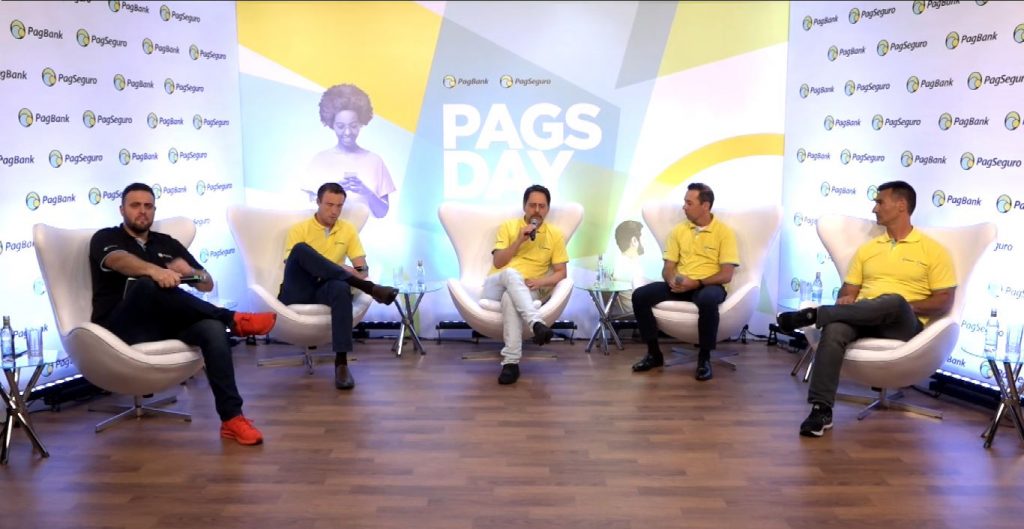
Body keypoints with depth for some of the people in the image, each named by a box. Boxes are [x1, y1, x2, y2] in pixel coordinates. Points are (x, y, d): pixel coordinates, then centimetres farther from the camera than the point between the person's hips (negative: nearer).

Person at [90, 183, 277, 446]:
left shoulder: (168, 243, 23)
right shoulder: (105, 238, 10)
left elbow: (207, 283, 18)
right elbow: (120, 261, -17)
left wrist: (189, 271, -6)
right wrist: (154, 270, -39)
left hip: (167, 323, 4)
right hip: (121, 326, -4)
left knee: (212, 327, -28)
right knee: (145, 284, -36)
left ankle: (232, 417, -32)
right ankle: (232, 319, -25)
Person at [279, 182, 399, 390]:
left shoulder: (348, 229, 14)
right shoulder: (299, 229, 5)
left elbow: (363, 268, 11)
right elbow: (291, 265, -7)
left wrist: (357, 274, -16)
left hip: (325, 288, 1)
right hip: (297, 291, -1)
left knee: (341, 287, -38)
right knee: (301, 249, -31)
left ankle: (341, 363, -40)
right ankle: (369, 288, -33)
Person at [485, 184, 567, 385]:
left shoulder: (555, 235, 10)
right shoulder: (508, 226, 10)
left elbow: (561, 273, 6)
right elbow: (497, 263, 0)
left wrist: (541, 281, -14)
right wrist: (519, 240, -10)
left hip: (525, 291, 0)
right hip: (496, 285, 0)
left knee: (510, 298, -39)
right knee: (511, 274, -37)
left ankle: (511, 362, -43)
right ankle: (537, 324, -55)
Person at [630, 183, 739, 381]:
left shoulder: (724, 232, -3)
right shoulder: (679, 230, 11)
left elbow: (726, 275, -10)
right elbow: (668, 267, 10)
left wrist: (697, 282, -22)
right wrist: (671, 280, -14)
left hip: (709, 286, -5)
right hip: (680, 285, 5)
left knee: (707, 301, -41)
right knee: (640, 295, -18)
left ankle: (704, 357, -21)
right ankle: (654, 353, -6)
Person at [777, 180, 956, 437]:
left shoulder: (933, 250, 8)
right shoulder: (867, 248, 22)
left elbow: (944, 301, 2)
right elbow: (849, 289, 17)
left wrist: (907, 306, -14)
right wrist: (845, 301, -7)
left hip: (903, 324, -3)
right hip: (862, 318, 3)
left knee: (894, 301, -40)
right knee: (834, 330, -34)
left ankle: (813, 314, -30)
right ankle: (821, 409, -37)